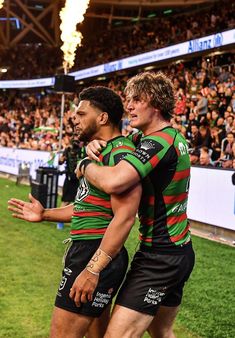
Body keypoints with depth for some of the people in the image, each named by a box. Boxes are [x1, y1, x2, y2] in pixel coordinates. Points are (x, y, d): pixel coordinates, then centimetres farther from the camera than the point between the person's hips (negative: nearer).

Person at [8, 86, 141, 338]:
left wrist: (92, 269, -27)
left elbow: (124, 216, -25)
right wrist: (45, 215, 18)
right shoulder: (101, 151, 17)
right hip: (84, 250, 11)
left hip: (98, 255, -11)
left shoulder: (120, 154, -17)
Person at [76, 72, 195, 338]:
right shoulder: (174, 137, 11)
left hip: (159, 255, -10)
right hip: (180, 251, 10)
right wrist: (97, 145, -1)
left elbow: (113, 181, -34)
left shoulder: (159, 141, -18)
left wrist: (84, 165, -14)